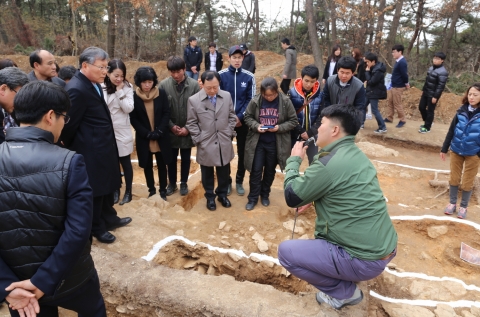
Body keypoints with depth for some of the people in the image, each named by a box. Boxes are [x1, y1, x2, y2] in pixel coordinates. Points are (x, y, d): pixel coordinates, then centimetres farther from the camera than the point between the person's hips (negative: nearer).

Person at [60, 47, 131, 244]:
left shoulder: (93, 83, 7)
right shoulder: (77, 89, -24)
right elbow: (70, 124, -18)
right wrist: (69, 147, -3)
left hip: (103, 147, 9)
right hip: (91, 150, -9)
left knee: (107, 186, 22)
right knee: (95, 191, 8)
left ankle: (109, 219, 41)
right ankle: (97, 229, 28)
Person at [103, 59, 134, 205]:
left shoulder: (127, 87, -6)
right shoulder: (101, 87, -4)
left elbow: (128, 108, -15)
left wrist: (120, 91, -18)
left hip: (122, 131, -1)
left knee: (125, 162, 9)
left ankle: (128, 192, 24)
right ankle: (115, 190, 30)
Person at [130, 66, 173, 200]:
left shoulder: (161, 94, -5)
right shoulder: (134, 96, -7)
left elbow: (166, 114, -4)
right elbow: (133, 119, -5)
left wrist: (159, 132, -15)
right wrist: (147, 133, -14)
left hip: (161, 137, 0)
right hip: (143, 138, 0)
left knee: (162, 165, 11)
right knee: (147, 165, 12)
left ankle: (163, 190, 25)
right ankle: (151, 190, 28)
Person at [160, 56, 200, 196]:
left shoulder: (194, 85, -11)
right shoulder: (163, 85, -8)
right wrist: (171, 125, -10)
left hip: (187, 131, 0)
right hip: (170, 130, 1)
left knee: (185, 158, 15)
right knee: (171, 158, 15)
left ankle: (184, 183, 34)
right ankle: (172, 183, 34)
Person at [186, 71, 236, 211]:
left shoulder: (227, 96, -2)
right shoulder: (194, 100, -11)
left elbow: (232, 117, 7)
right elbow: (191, 123, -5)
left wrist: (229, 133, 1)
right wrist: (198, 139, -8)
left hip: (224, 143, 3)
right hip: (206, 145, -2)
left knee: (224, 172, 16)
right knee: (207, 174, 15)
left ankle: (222, 194, 38)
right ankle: (210, 196, 34)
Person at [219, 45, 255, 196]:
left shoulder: (249, 77, -2)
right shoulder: (221, 75, -5)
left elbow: (251, 100, -2)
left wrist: (239, 117, -11)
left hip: (242, 121, 1)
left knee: (243, 153, 9)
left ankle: (239, 182, 26)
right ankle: (226, 181, 26)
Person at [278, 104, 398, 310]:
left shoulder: (329, 163, -21)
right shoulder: (356, 155, 6)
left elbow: (292, 197, -9)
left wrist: (294, 160, 2)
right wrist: (313, 198, 12)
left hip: (364, 260, -9)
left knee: (285, 251, -1)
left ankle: (343, 291, 9)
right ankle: (346, 285, 26)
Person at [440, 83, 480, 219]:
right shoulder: (461, 111, -5)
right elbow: (451, 130, 2)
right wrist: (444, 149, 6)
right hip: (456, 151, 2)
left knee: (467, 182, 10)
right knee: (454, 179, 12)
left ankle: (463, 207, 28)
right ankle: (452, 203, 30)